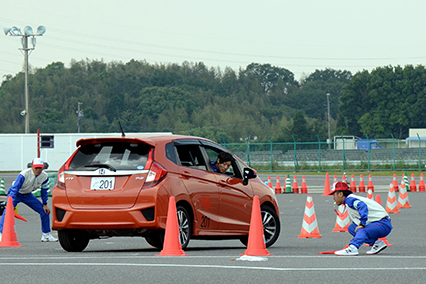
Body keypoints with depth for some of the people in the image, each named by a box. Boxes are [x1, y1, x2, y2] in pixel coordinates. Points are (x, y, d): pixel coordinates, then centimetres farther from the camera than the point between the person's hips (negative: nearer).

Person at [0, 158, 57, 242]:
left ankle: (46, 235, 12)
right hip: (16, 194, -6)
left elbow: (44, 190, 3)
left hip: (28, 195, 6)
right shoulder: (24, 174, -33)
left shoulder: (44, 176, -15)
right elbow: (14, 188, -34)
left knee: (44, 211, 0)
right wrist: (12, 205, -41)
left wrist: (45, 205, 2)